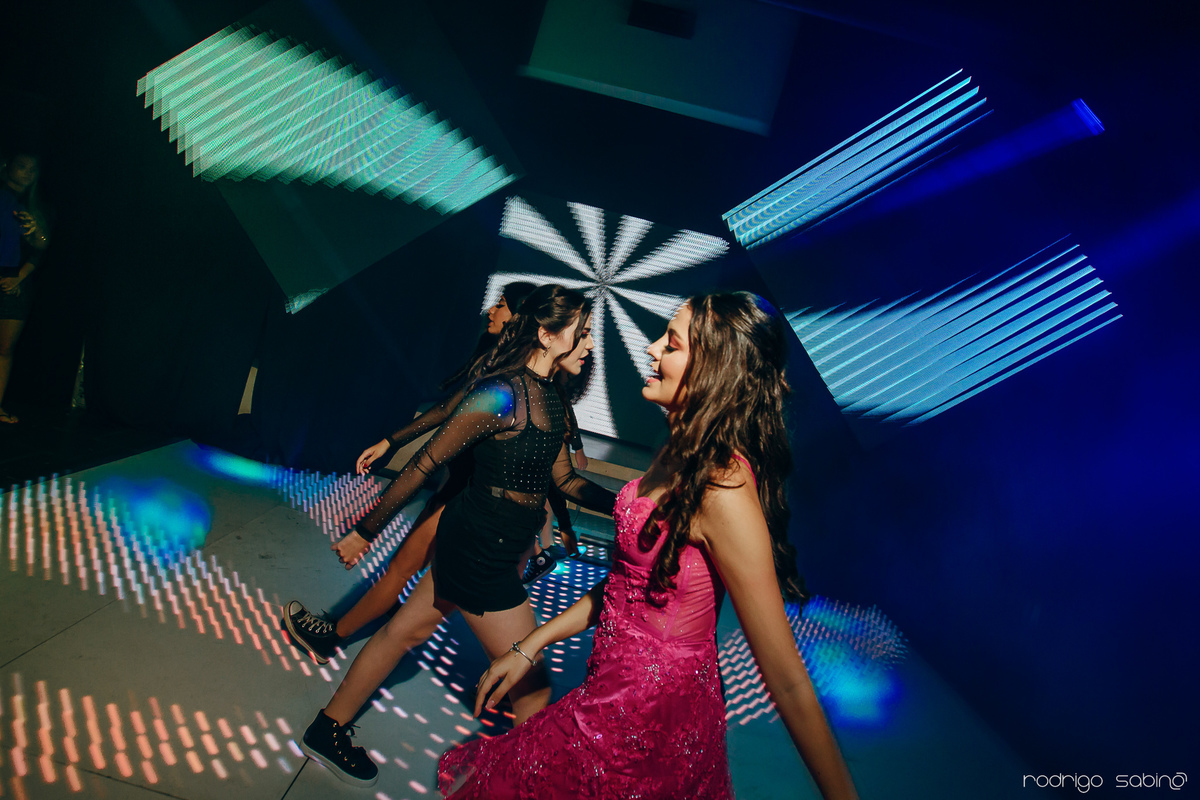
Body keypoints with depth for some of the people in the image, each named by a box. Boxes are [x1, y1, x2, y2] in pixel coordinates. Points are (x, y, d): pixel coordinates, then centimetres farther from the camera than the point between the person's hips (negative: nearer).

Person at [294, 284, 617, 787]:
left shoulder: (549, 397, 5)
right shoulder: (504, 394, -24)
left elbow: (564, 478, 11)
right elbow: (426, 463, -19)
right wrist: (366, 531, -11)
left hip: (474, 544, 9)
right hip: (480, 553, -9)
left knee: (407, 631, 23)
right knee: (533, 691, 2)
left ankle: (329, 729, 44)